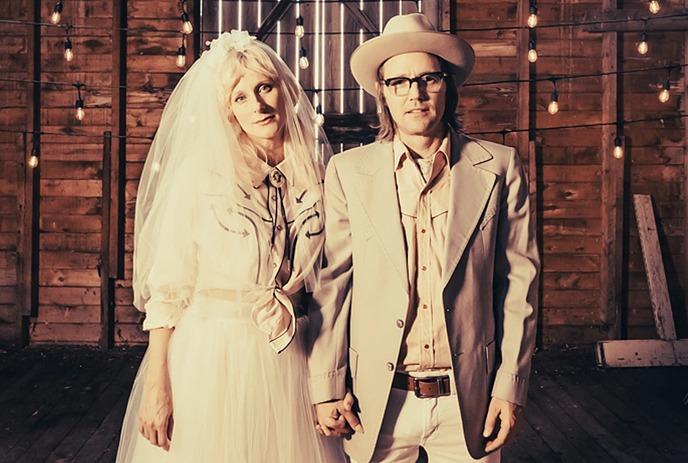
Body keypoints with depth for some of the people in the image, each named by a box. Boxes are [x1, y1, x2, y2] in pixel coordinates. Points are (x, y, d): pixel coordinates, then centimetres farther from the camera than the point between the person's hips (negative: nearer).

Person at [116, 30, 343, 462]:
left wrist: (291, 301, -3)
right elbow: (167, 285, -7)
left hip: (291, 357, 3)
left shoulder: (317, 170, 2)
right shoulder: (200, 172, -7)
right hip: (211, 356, -2)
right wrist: (156, 386, -10)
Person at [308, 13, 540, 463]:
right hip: (378, 401, 0)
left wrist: (510, 388, -2)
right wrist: (327, 387, -2)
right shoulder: (348, 171, 0)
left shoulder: (499, 167, 0)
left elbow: (519, 282, 1)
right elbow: (331, 283, 0)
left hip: (470, 400, 0)